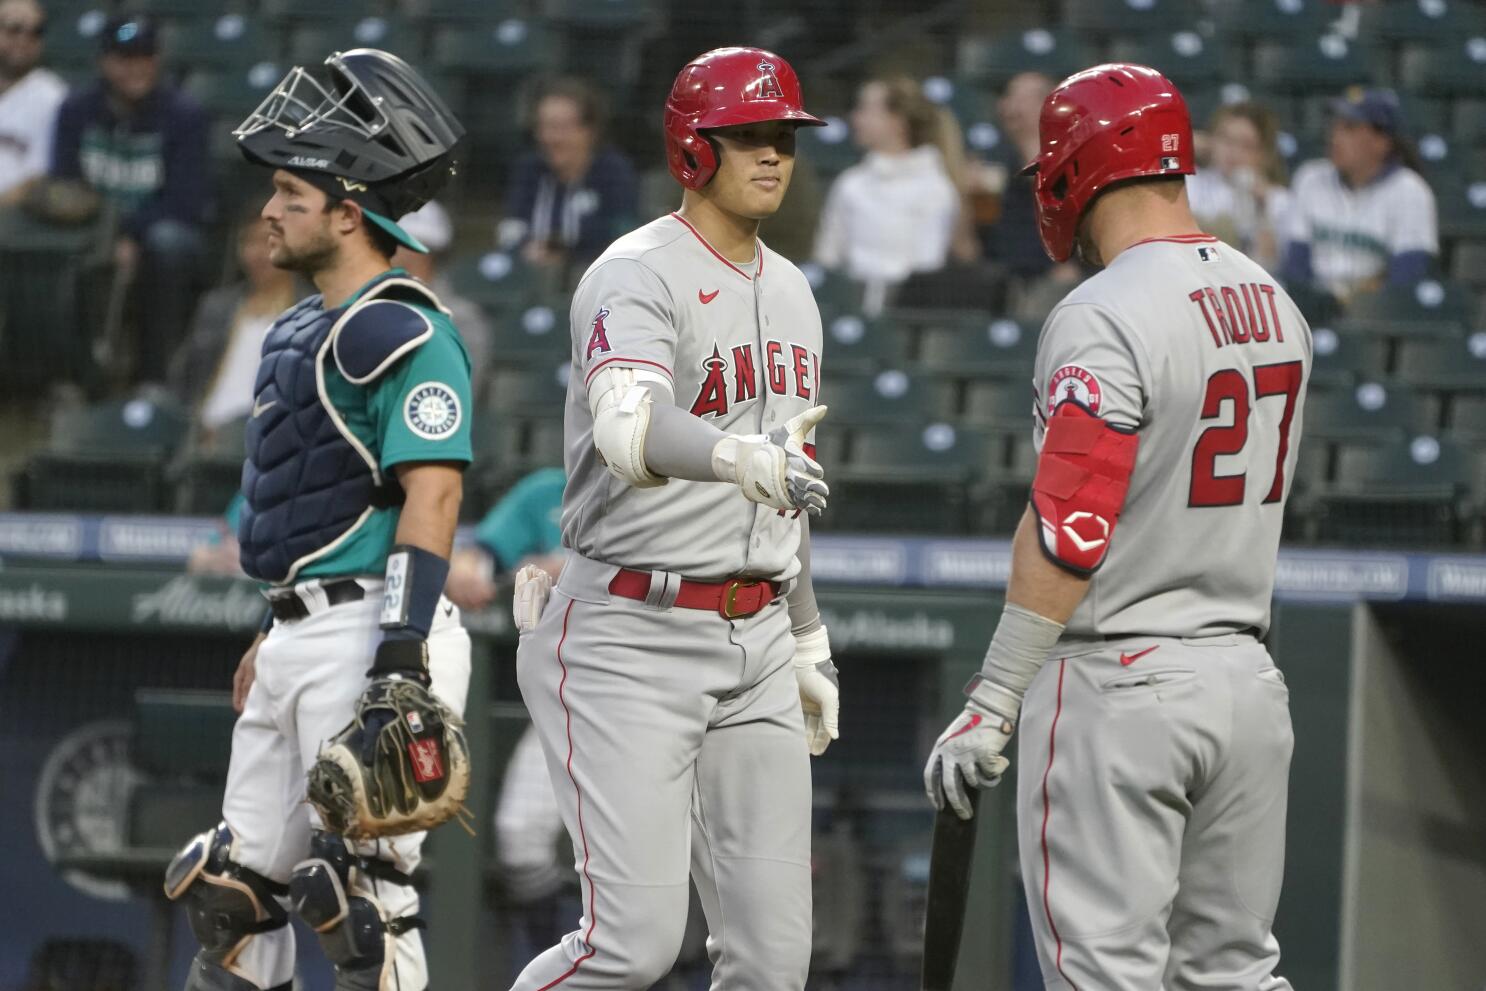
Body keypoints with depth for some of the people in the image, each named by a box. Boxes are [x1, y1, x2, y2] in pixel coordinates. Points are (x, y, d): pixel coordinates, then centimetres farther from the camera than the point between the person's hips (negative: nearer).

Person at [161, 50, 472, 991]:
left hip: (371, 628, -10)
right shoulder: (307, 327, 18)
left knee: (362, 889, -10)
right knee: (233, 881, 12)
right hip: (303, 633, 10)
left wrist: (403, 650, -27)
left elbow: (431, 496, -20)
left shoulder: (407, 333, -13)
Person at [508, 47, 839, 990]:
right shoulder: (638, 278, -13)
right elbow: (627, 432, -34)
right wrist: (743, 458, -52)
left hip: (754, 640, 8)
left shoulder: (789, 290, 14)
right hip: (630, 637, -7)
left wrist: (808, 642, 24)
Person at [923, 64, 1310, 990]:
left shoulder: (1105, 316, -16)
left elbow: (1069, 530, -21)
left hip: (1115, 686, -8)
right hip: (1248, 679, 8)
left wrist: (991, 704, -18)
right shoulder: (1276, 305, 11)